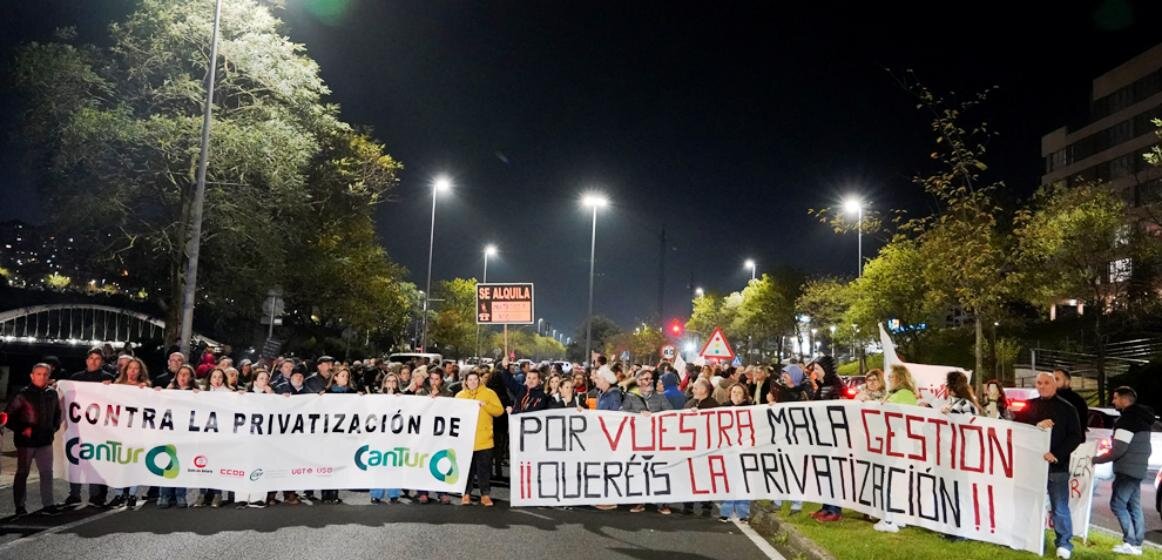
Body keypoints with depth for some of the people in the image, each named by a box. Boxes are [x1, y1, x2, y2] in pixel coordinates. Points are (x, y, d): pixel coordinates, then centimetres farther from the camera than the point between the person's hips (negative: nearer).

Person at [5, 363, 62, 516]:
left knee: (47, 473, 4)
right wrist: (21, 429, -13)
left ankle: (47, 504, 9)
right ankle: (20, 506, 18)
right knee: (22, 473, 9)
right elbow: (8, 416, -8)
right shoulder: (23, 395, -10)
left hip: (45, 441, 4)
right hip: (26, 441, -4)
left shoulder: (52, 394, 4)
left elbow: (57, 413, 19)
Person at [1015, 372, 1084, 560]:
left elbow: (1075, 437, -5)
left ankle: (1064, 543, 9)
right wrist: (1036, 425, -19)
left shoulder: (1067, 408, 0)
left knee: (1060, 507, 0)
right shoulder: (1029, 406, 10)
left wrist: (1057, 455, -17)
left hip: (1057, 466, -3)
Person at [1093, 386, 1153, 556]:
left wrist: (1096, 460, -11)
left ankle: (1130, 542, -10)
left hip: (1127, 470, -10)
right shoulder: (1142, 417, 15)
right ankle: (1136, 544, 13)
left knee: (1118, 504, -7)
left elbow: (1118, 450, -20)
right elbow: (1144, 448, 22)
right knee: (1134, 507, 11)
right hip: (1138, 470, 10)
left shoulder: (1128, 418, -17)